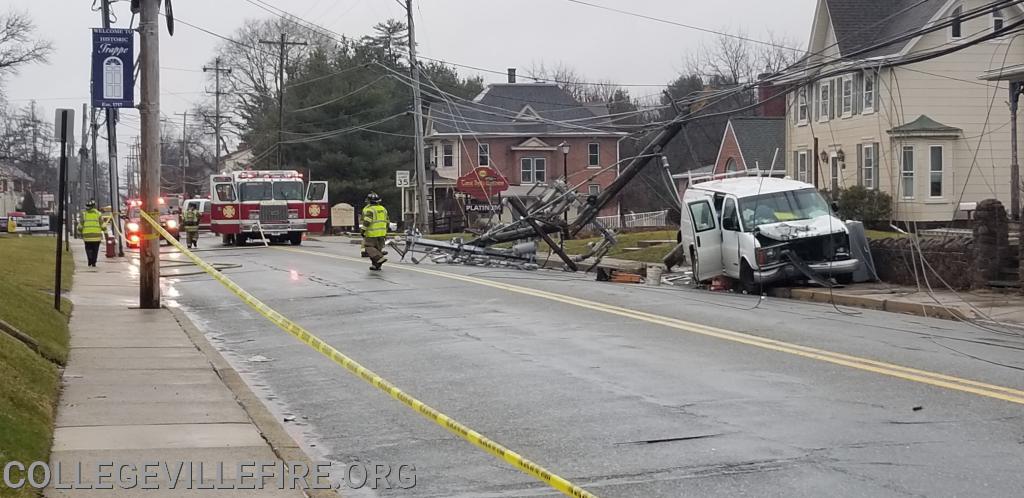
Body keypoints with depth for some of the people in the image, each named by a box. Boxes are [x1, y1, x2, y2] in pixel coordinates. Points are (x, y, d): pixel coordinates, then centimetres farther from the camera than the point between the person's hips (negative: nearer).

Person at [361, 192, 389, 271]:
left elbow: (367, 221, -19)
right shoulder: (383, 209, 14)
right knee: (378, 248, 13)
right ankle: (376, 265, 13)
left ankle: (380, 258, -19)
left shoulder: (369, 209, -11)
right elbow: (386, 222, 18)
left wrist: (363, 231, -13)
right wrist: (385, 233, 24)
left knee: (369, 247, -2)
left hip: (372, 233, -7)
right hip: (381, 233, 7)